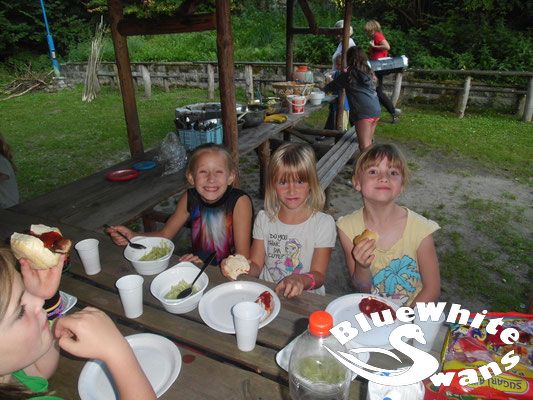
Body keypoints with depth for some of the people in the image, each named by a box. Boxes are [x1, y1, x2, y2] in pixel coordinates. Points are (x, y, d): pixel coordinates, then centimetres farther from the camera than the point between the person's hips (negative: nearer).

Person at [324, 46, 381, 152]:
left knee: (364, 146, -9)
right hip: (376, 111, 7)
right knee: (369, 143, 17)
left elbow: (332, 86, 11)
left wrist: (324, 88, 33)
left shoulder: (348, 75, 1)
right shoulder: (369, 73, 17)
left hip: (363, 112, -7)